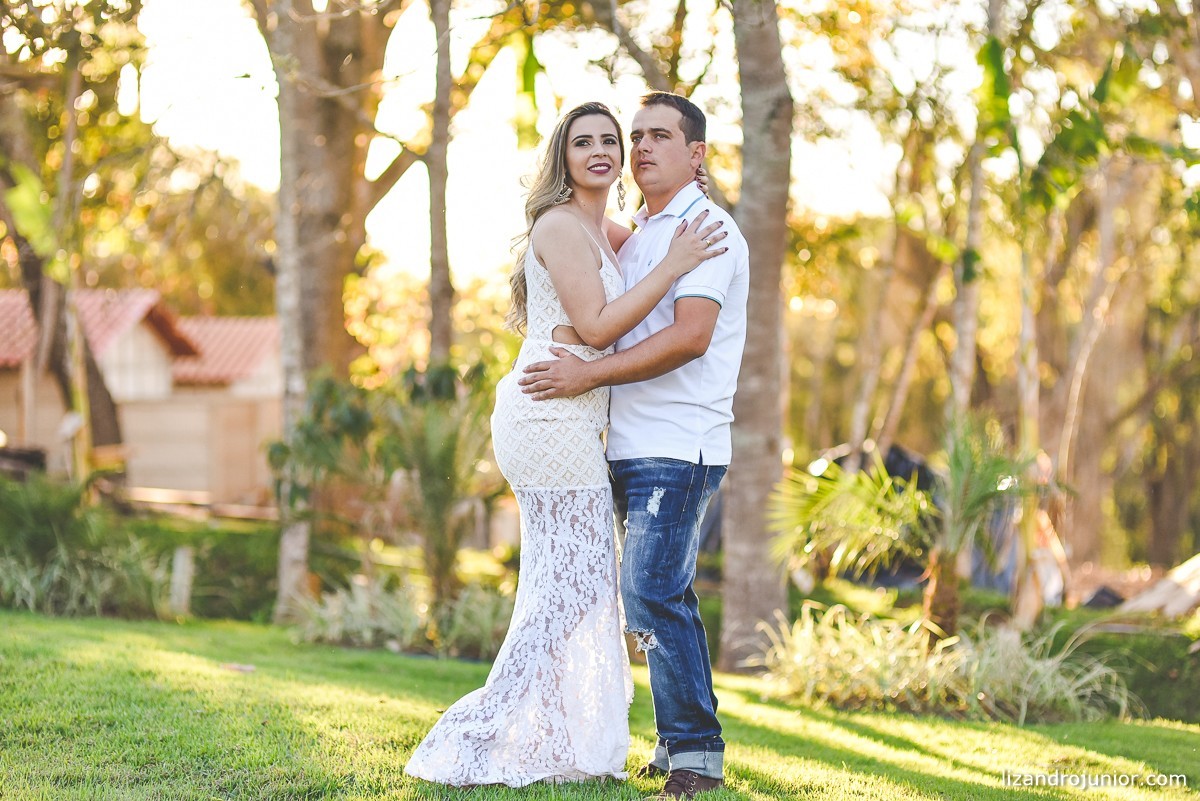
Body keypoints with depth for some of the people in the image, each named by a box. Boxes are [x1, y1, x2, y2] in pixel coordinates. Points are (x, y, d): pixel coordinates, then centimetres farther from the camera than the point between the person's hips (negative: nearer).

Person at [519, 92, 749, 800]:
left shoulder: (706, 226, -8)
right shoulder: (640, 235, 21)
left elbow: (689, 336, -21)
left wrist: (588, 376, -20)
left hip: (678, 447, -9)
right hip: (636, 446, 9)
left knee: (652, 595, -15)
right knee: (663, 596, 12)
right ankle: (682, 744, 19)